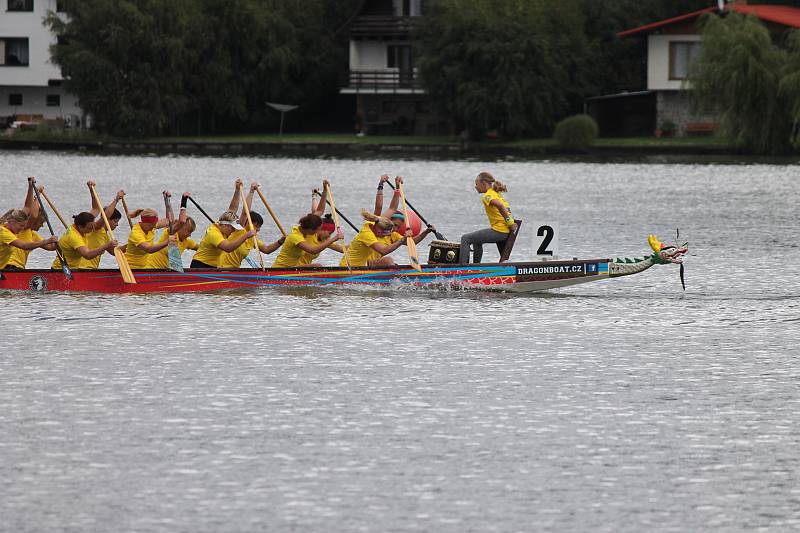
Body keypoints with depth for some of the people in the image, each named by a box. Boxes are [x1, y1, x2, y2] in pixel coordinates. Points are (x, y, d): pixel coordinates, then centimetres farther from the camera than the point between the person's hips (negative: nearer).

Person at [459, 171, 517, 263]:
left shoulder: (487, 196, -13)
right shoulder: (497, 194, 18)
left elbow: (499, 205, -31)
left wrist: (509, 222, -26)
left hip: (499, 231, -10)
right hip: (506, 232, 10)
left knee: (465, 239, -5)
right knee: (476, 241, 33)